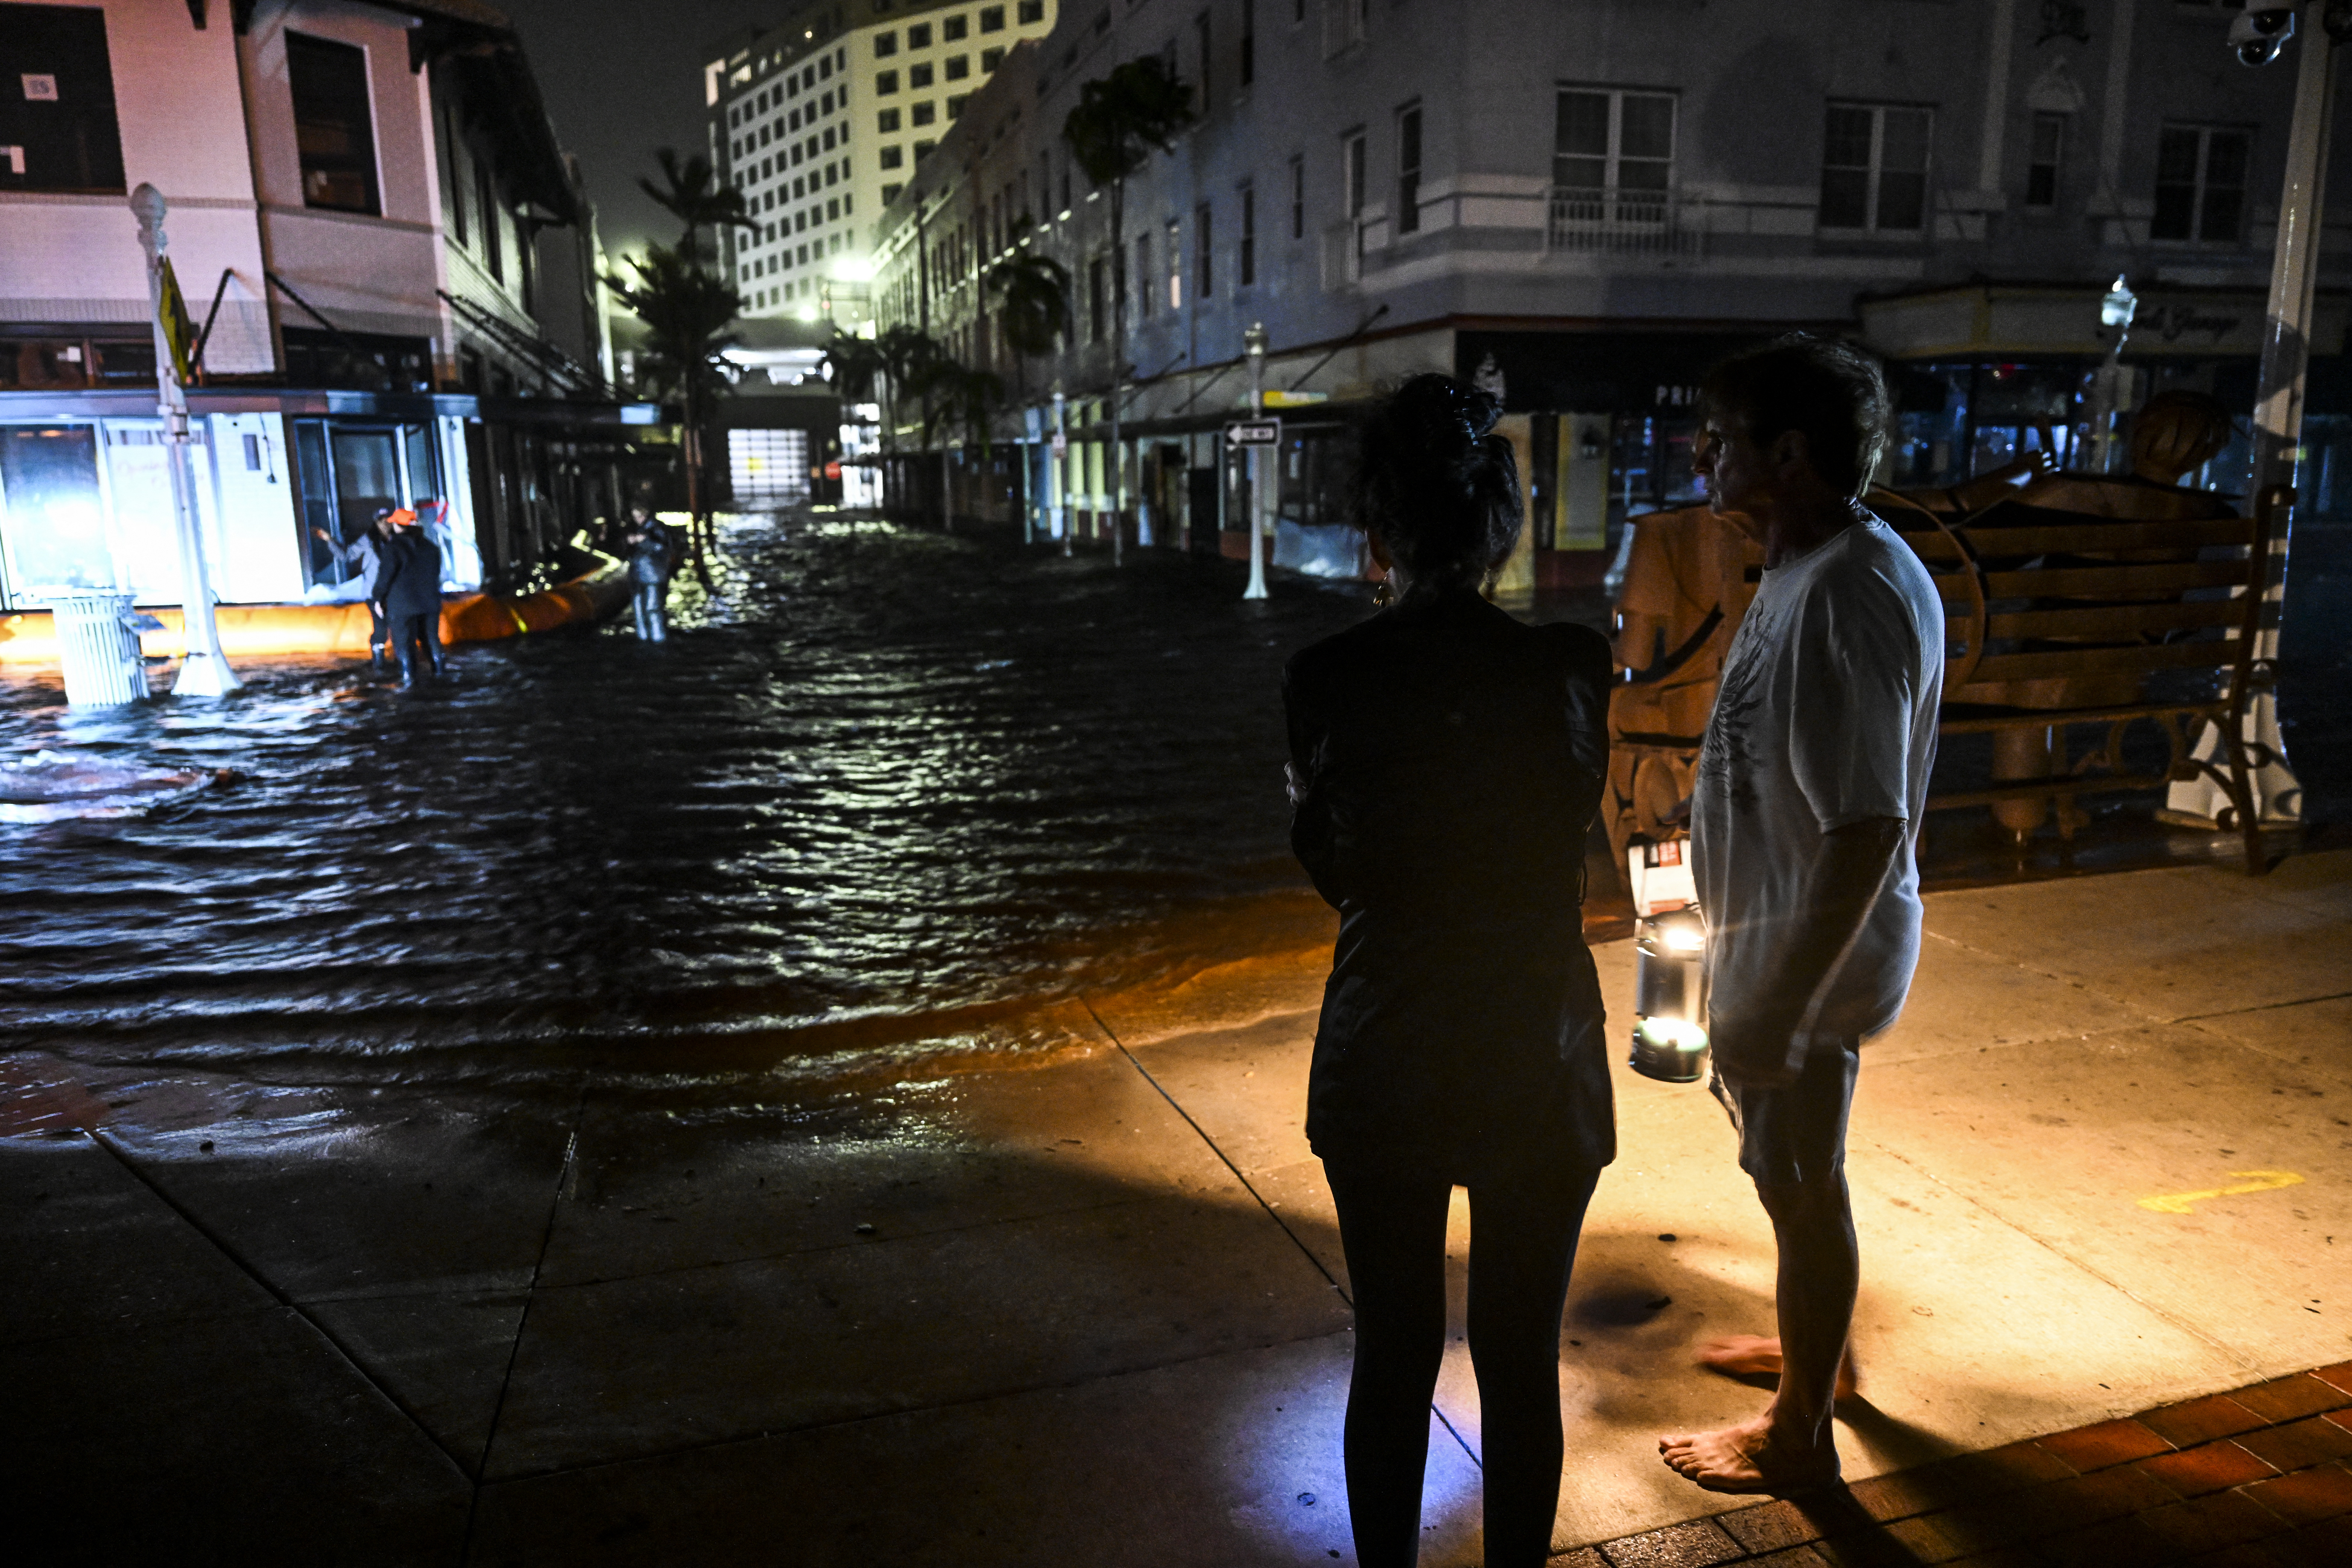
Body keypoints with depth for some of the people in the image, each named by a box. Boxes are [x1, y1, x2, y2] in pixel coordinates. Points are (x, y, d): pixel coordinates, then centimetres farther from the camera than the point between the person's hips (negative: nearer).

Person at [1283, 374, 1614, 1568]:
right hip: (1536, 1065, 0)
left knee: (1392, 1358, 18)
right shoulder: (1567, 669, -13)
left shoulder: (1323, 682, -13)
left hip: (1381, 1065, 0)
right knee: (1521, 1361, 18)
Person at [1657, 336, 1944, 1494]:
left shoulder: (1850, 601, -28)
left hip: (1816, 946, -10)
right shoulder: (1809, 571, 4)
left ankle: (1798, 1436, 29)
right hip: (1775, 922, 10)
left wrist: (1779, 1006, -28)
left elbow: (1867, 831, -31)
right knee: (1794, 1168, 26)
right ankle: (1814, 1343, 49)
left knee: (1800, 1184, 8)